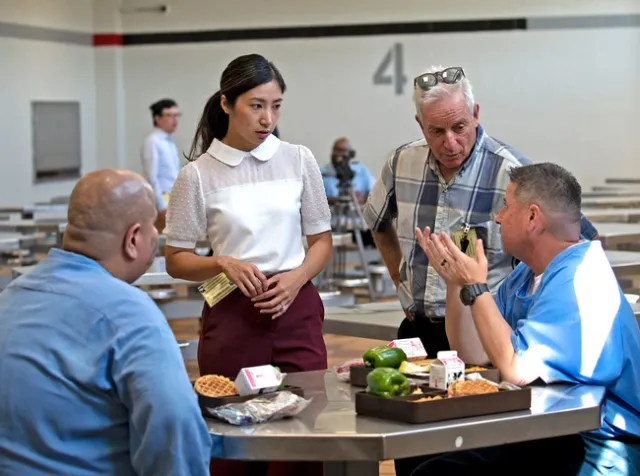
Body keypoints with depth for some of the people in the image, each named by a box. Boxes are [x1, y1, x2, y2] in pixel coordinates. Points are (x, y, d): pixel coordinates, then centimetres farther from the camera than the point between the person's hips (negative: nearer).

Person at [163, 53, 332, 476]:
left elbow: (322, 240, 11)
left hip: (295, 310, 2)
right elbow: (176, 260, 2)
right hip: (233, 315, -2)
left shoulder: (299, 160, 4)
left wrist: (297, 278, -8)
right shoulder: (198, 174, -2)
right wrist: (223, 264, -16)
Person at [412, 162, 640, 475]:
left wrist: (475, 287, -18)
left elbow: (517, 369, -27)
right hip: (543, 432, 9)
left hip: (597, 449, -9)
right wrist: (455, 281, 2)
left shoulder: (578, 279, -20)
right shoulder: (526, 275, 12)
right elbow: (473, 355, 11)